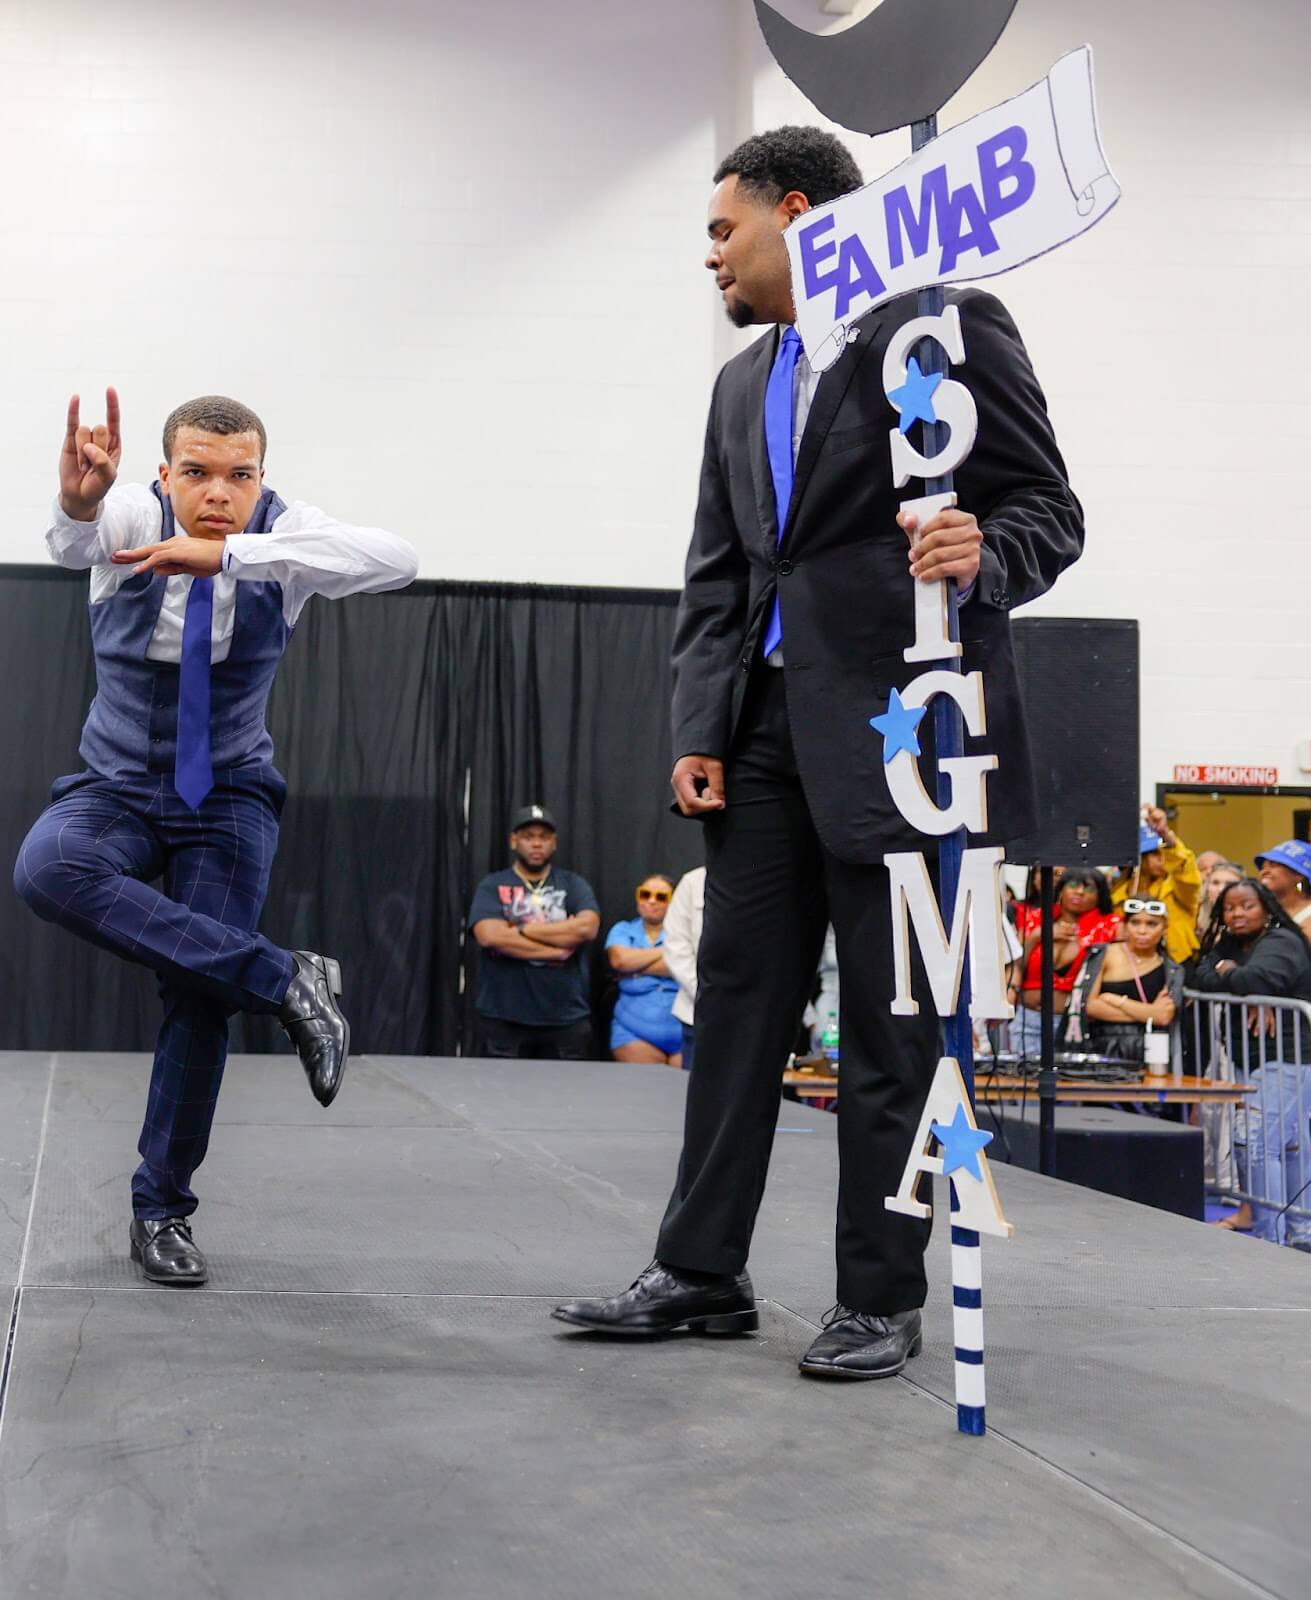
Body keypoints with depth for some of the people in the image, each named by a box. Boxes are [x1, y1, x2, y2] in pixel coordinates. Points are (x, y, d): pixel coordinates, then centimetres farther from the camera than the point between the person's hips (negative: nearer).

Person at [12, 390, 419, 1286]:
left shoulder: (281, 532, -15)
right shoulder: (132, 516, -14)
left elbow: (397, 562, -37)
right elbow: (76, 539, -40)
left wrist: (230, 553, -47)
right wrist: (77, 502, -67)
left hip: (230, 797, 0)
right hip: (118, 785, 0)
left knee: (202, 998, -10)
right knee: (47, 869, -32)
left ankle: (162, 1211, 9)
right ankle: (283, 981, -28)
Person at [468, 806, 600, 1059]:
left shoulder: (573, 884, 10)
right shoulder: (492, 886, 6)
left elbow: (587, 927, -9)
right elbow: (489, 935, -13)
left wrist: (521, 930, -10)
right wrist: (560, 946, -12)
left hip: (567, 1020, 1)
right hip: (504, 1019, -1)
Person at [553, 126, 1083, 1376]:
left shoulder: (944, 326, -3)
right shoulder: (742, 386, 19)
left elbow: (1045, 510, -6)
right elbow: (715, 575, 16)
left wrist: (984, 558, -28)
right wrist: (697, 731, 6)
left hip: (898, 731, -7)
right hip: (768, 734, 7)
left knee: (891, 1026, 1)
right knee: (737, 1002, 8)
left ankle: (880, 1299, 12)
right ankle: (701, 1273, 17)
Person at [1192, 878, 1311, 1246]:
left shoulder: (1281, 943, -10)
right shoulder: (1232, 945, 17)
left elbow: (1257, 980, -29)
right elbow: (1200, 977, 1)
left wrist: (1227, 972, -6)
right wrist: (1247, 995, -15)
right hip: (1257, 1061, 9)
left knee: (1256, 1142, -15)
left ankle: (1267, 1236, -12)